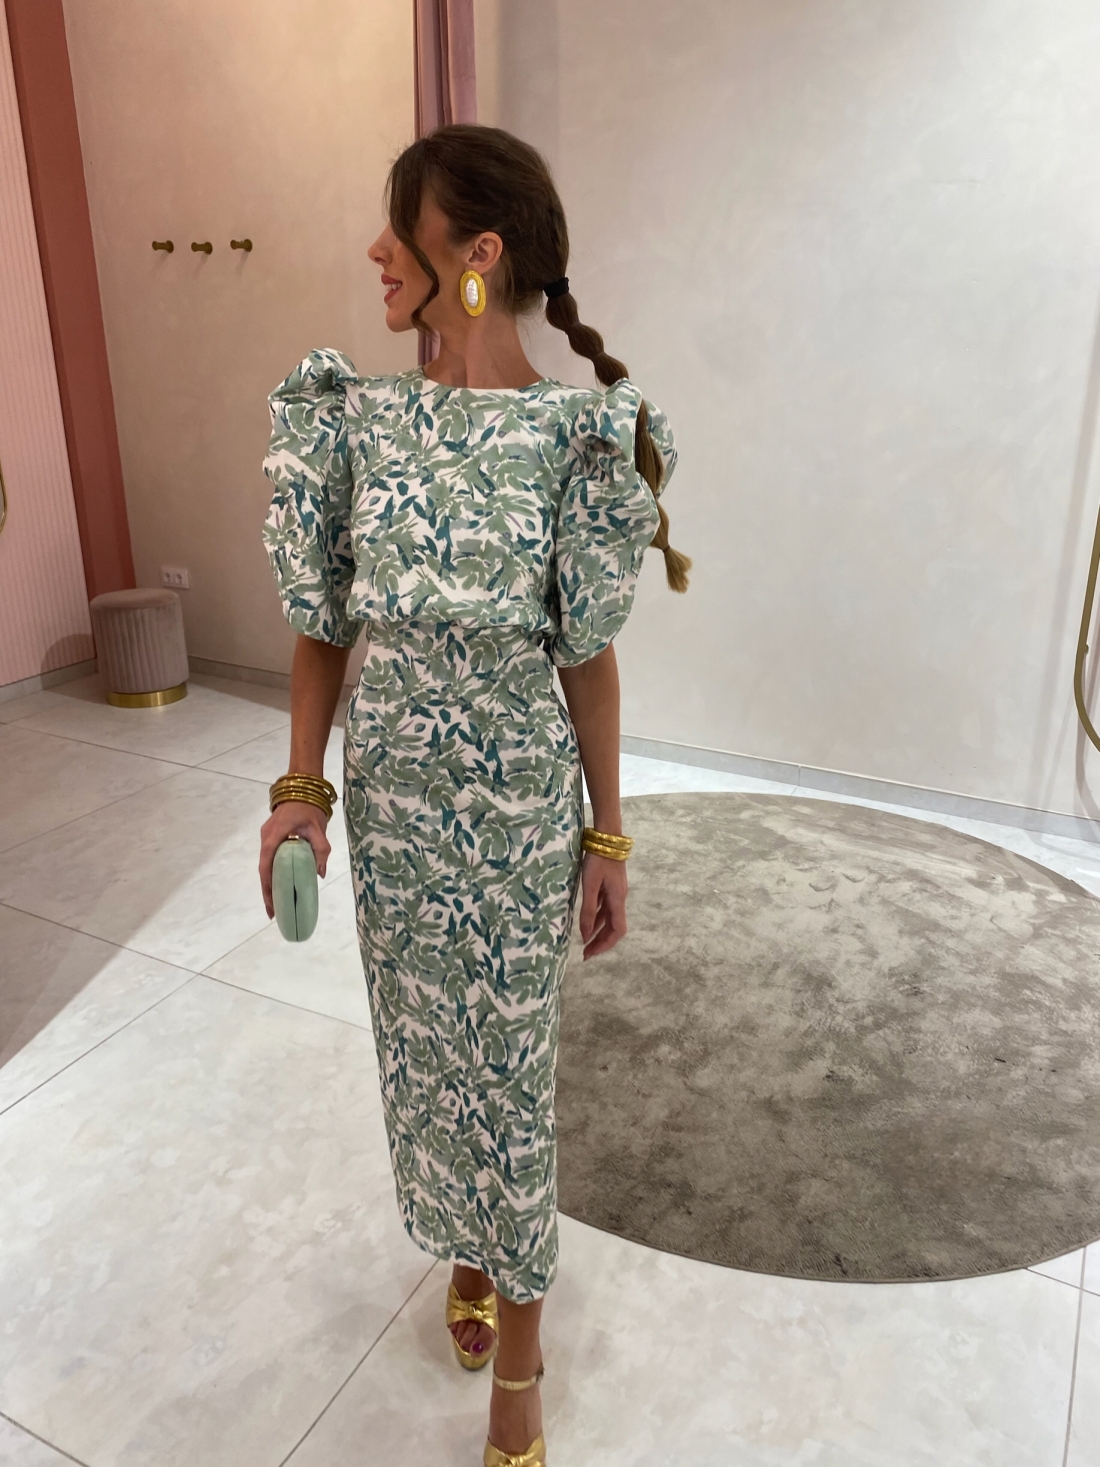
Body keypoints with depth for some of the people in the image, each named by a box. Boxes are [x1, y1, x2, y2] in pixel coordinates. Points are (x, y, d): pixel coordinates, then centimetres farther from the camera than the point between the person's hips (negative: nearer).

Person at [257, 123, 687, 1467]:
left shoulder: (574, 434, -12)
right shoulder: (353, 417, -2)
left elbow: (589, 658, -8)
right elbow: (321, 625, 3)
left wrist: (605, 836, -4)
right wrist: (299, 789, 0)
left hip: (517, 801, -3)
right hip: (388, 792, 4)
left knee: (505, 1061, 11)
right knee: (422, 1043, 20)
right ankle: (466, 1255, 50)